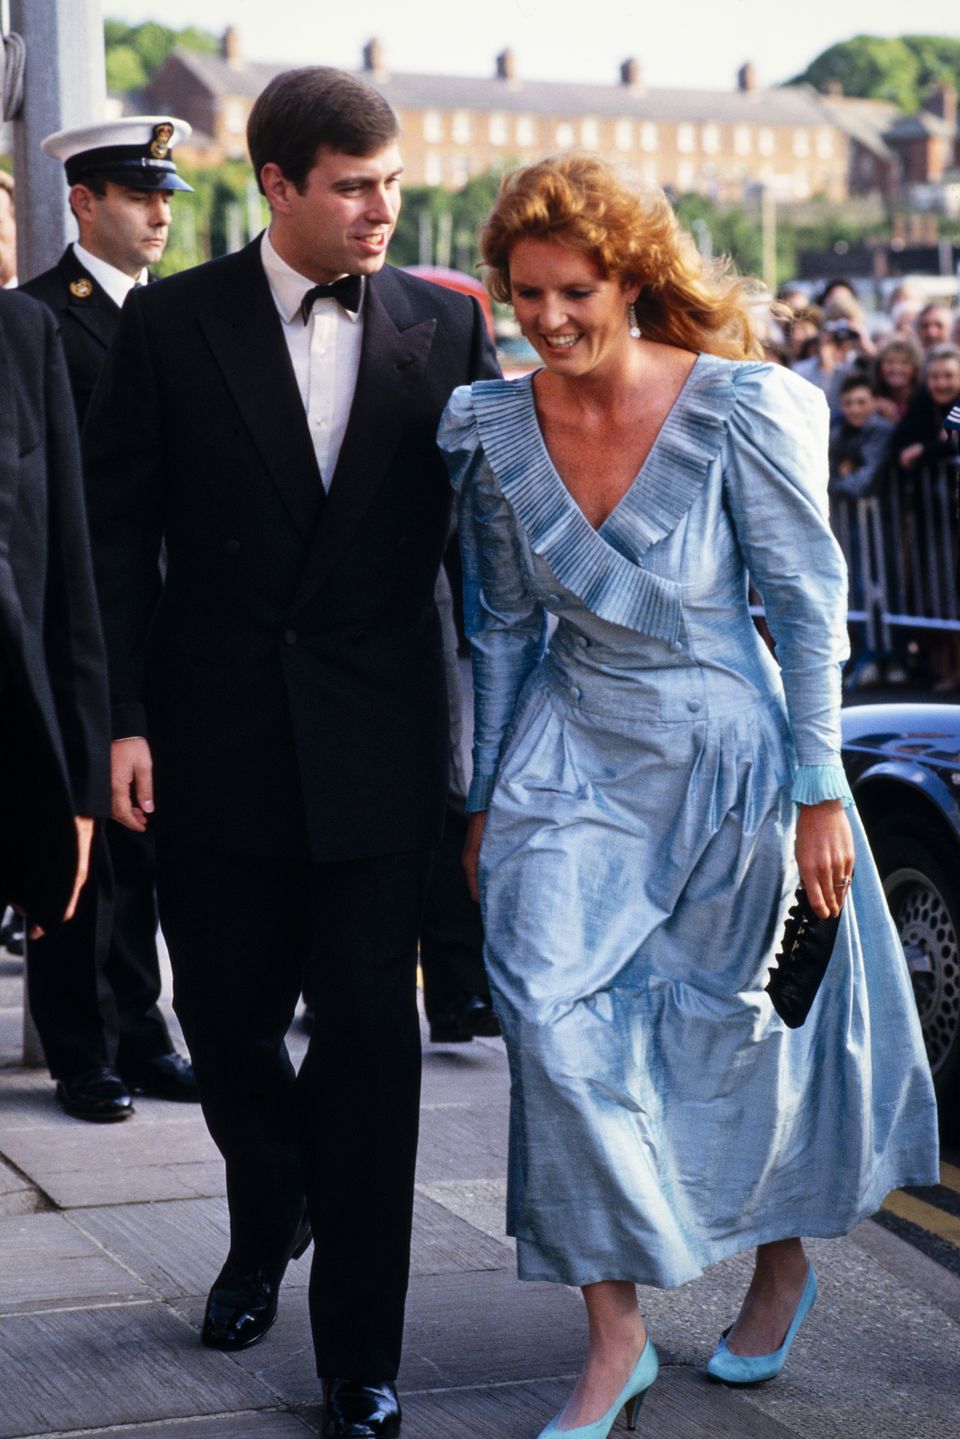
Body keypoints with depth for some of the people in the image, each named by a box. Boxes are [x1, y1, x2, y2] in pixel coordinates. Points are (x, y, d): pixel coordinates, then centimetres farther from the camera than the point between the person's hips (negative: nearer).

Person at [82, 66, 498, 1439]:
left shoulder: (446, 326, 2)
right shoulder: (171, 323, -1)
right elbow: (119, 530, 1)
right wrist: (126, 717, -5)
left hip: (375, 745, 0)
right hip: (217, 741, 1)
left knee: (371, 1036, 0)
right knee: (227, 1016, 13)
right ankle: (266, 1225, 43)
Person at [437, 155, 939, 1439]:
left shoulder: (738, 410, -15)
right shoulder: (495, 431, -3)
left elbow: (808, 604, -9)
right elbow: (505, 627, 7)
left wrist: (819, 792, -10)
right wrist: (490, 800, 9)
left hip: (722, 751, -3)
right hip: (574, 756, 3)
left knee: (732, 1033, 10)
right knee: (555, 1017, -11)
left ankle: (783, 1260, 39)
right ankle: (614, 1336, 1)